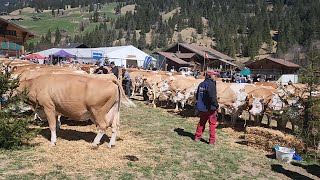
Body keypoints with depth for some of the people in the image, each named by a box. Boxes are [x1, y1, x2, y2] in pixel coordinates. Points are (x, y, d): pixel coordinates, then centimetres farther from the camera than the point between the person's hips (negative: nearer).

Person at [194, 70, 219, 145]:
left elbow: (197, 96, 13)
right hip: (210, 108, -7)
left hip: (201, 108, 7)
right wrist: (216, 105, -12)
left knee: (201, 122, 20)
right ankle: (212, 140, 6)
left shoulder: (201, 84, 7)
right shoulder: (211, 84, -17)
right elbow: (213, 97, -23)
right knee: (212, 124, 3)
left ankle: (197, 136, 26)